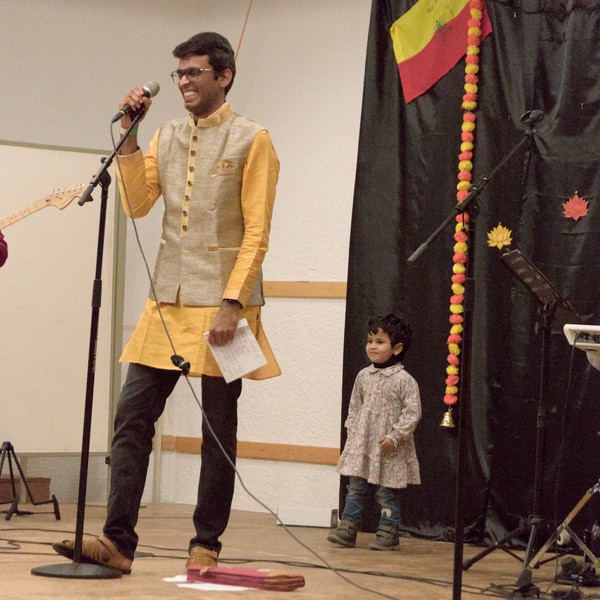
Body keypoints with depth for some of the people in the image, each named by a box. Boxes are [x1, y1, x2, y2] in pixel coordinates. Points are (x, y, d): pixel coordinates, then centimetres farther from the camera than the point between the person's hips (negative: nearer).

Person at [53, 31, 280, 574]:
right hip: (167, 302, 5)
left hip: (221, 304, -5)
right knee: (132, 418, -3)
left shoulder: (251, 141, -2)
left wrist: (232, 303, -16)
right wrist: (129, 137, 1)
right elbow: (138, 204, 7)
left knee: (218, 430, 2)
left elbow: (256, 233, -7)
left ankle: (206, 545, 10)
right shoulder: (167, 138, 15)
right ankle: (118, 541, -3)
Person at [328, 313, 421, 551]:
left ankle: (388, 532, 11)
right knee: (355, 488, 5)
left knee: (386, 492, 2)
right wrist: (352, 430, 6)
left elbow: (412, 412, -12)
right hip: (361, 443, 5)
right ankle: (347, 527, 7)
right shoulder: (363, 376, 7)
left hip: (389, 449, -5)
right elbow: (354, 406, 17)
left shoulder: (404, 380, -10)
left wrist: (395, 437, -18)